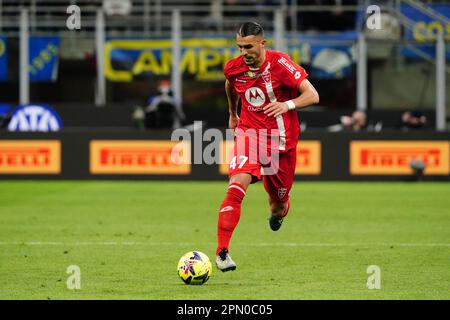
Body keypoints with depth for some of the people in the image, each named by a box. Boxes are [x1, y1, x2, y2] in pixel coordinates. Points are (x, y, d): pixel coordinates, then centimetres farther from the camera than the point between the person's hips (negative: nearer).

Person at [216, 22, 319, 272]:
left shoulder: (280, 63, -16)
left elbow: (313, 96, -18)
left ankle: (279, 212, 52)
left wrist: (287, 105, -34)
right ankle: (222, 251, -27)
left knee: (278, 201, 10)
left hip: (281, 138, -1)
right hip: (248, 133, 1)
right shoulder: (233, 68, -3)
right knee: (238, 184, -24)